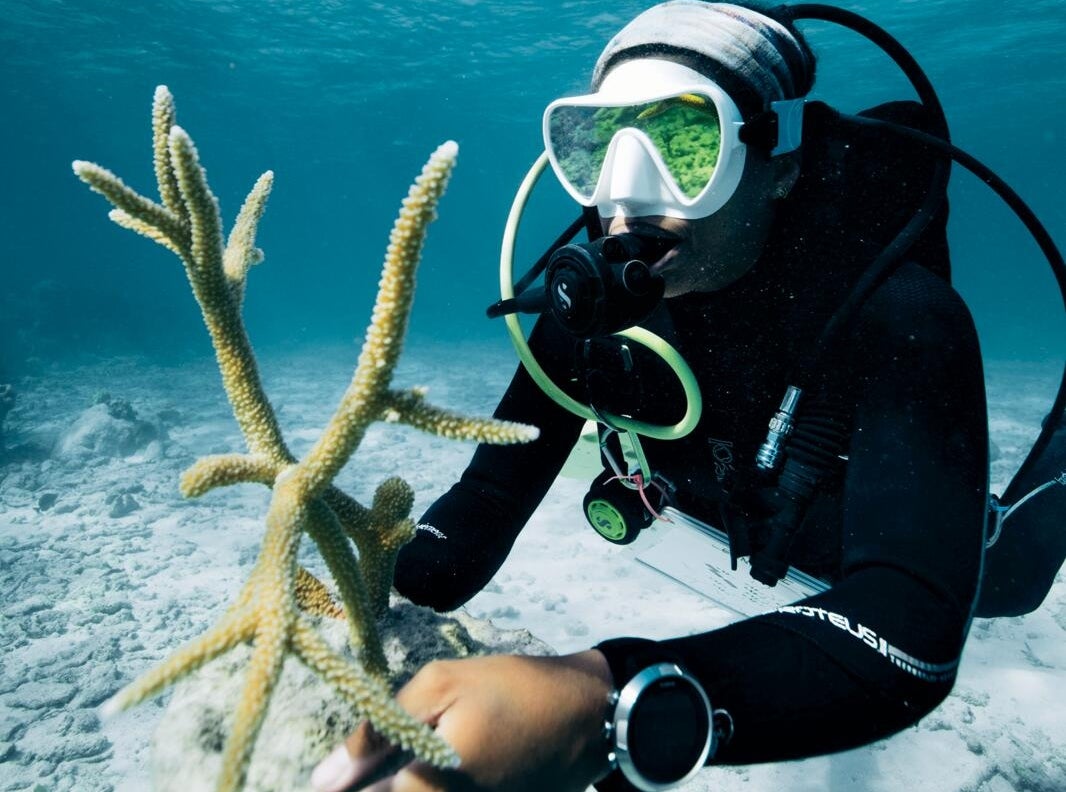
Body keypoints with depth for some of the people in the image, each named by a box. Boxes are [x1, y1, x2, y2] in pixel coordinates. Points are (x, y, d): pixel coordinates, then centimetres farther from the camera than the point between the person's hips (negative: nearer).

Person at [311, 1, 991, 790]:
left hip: (870, 540, -2)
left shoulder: (899, 318, -43)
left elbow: (912, 632, -54)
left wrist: (611, 706, -70)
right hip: (726, 510, 3)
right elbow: (494, 488, -31)